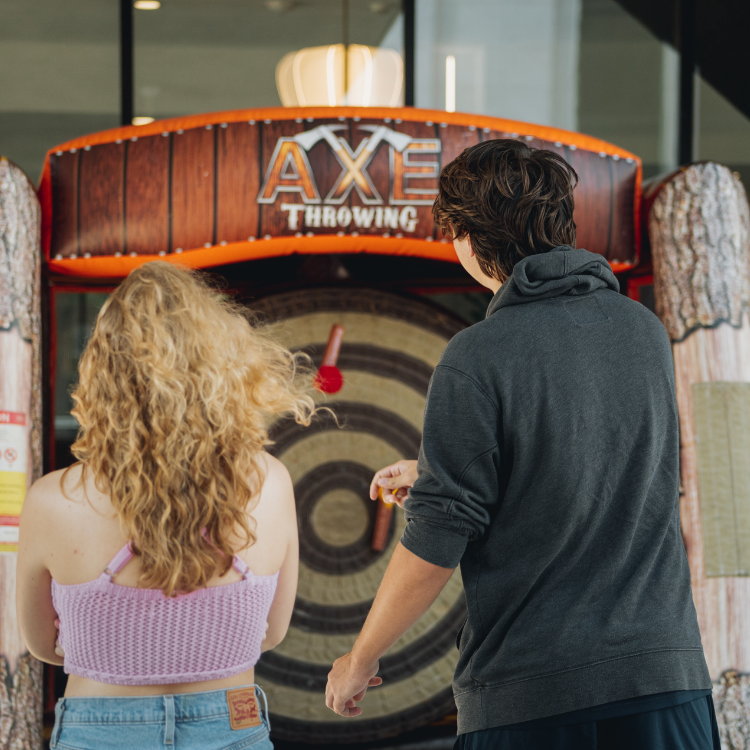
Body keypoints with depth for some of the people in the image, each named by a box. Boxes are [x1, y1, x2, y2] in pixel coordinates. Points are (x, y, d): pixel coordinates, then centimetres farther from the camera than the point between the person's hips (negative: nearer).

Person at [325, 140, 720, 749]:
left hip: (531, 691, -5)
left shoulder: (479, 358, -11)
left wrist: (359, 660, 5)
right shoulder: (645, 330, 7)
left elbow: (434, 548, -11)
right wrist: (433, 475, 32)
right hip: (666, 670, 5)